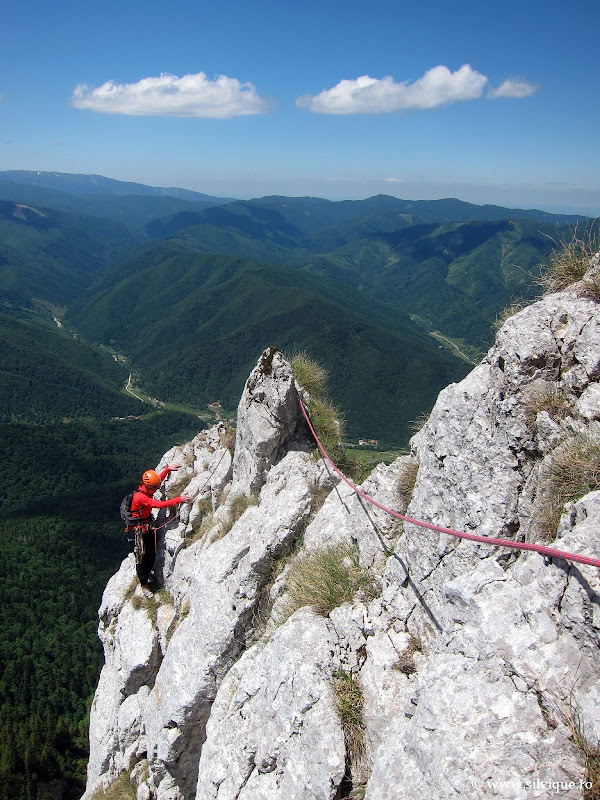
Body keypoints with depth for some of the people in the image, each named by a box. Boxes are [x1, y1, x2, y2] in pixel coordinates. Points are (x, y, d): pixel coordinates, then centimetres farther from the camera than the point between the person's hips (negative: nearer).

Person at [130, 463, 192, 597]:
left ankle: (146, 574, 35)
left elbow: (158, 479, 17)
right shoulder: (140, 497, -30)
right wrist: (179, 499, -37)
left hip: (148, 527, 9)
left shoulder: (146, 489, -4)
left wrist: (168, 469, 9)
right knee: (141, 556, 1)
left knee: (152, 554, 13)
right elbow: (160, 504, -35)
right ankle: (144, 585, 13)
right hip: (139, 529, -9)